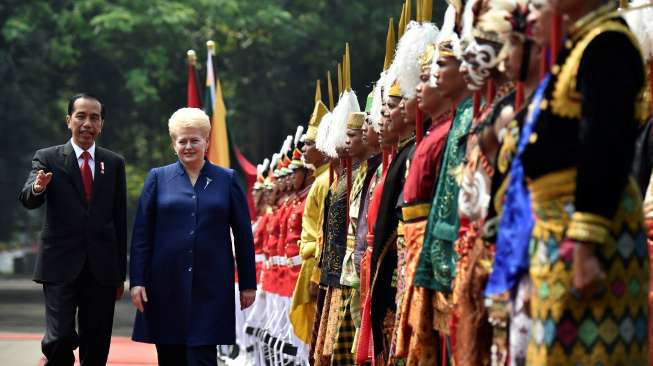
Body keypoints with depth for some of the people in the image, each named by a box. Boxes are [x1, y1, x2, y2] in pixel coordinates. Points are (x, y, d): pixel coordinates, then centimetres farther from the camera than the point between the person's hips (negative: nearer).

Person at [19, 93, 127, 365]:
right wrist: (37, 187, -35)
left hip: (101, 270, 3)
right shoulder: (47, 158, 3)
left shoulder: (114, 163, 10)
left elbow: (120, 219, 11)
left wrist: (120, 273, 10)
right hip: (61, 266, -2)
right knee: (60, 338, -15)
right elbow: (28, 200, -11)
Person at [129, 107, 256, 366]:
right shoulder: (158, 178, 6)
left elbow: (243, 235, 7)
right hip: (166, 284, 1)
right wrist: (137, 281, -3)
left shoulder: (227, 180, 6)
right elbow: (141, 235, 4)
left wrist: (248, 283, 4)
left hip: (210, 285, -1)